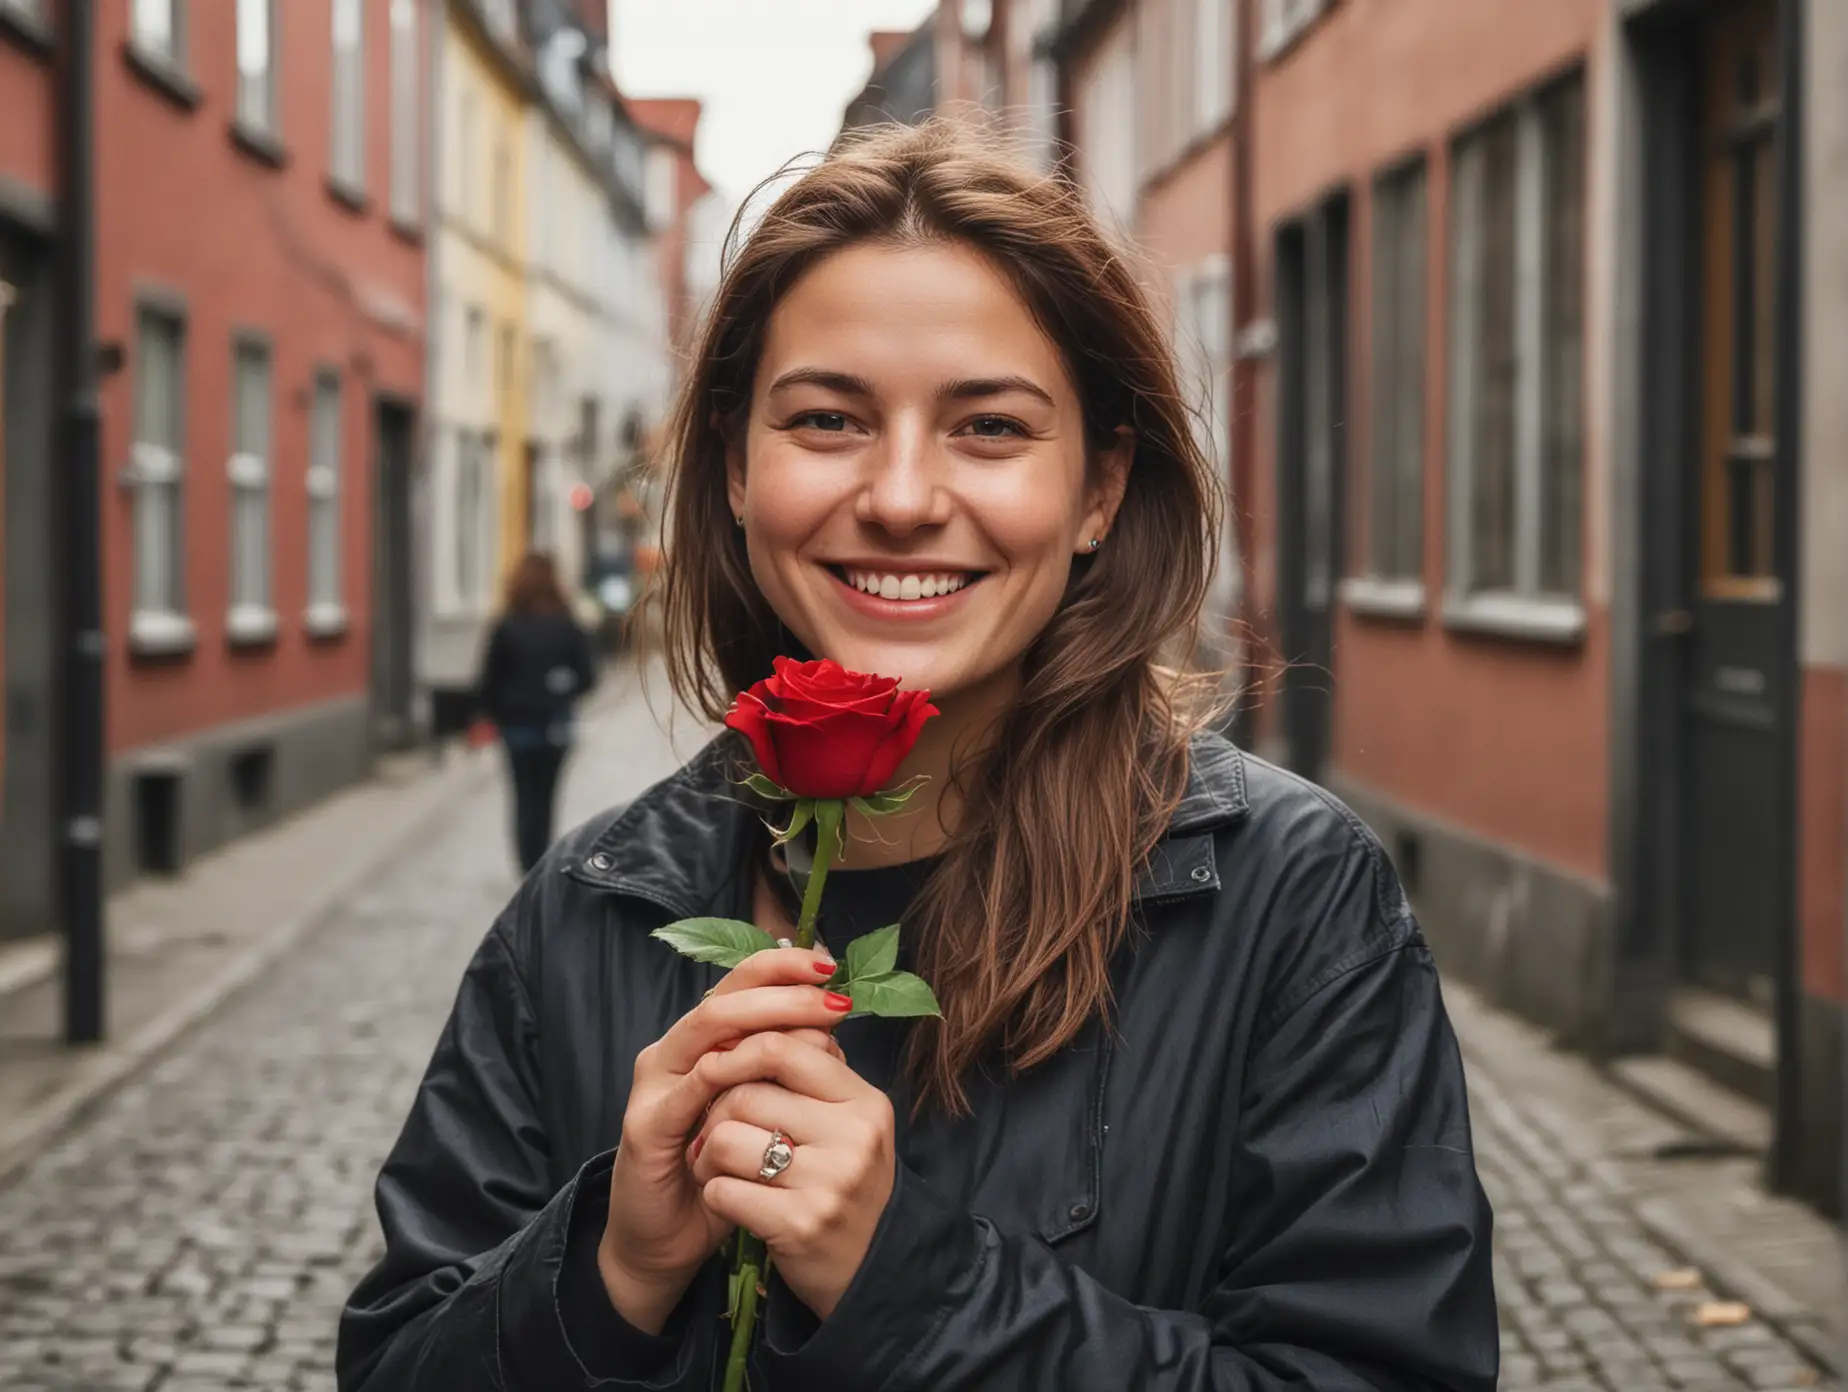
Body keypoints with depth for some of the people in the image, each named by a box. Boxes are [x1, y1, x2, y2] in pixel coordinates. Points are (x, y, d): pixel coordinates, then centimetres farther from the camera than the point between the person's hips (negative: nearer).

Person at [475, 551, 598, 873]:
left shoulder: (507, 627, -10)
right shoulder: (566, 626, -4)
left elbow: (489, 680, -10)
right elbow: (587, 676, -6)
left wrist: (494, 712, 7)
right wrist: (561, 697, 10)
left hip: (518, 725, -2)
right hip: (556, 727, 2)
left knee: (525, 799, 7)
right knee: (545, 799, 14)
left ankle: (532, 870, 0)